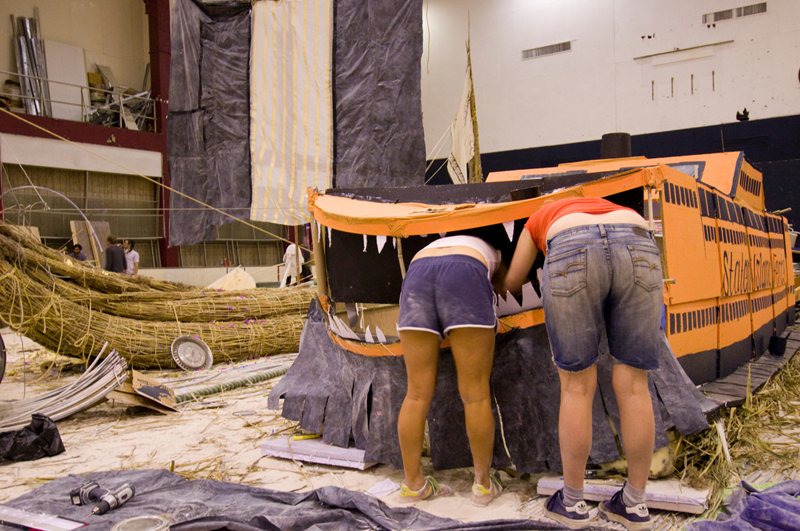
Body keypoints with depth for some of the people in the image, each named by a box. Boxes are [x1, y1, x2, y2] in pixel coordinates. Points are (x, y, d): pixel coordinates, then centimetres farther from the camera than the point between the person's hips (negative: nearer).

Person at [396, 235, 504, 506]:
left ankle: (413, 484, 18)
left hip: (416, 276, 3)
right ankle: (483, 484, 19)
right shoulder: (492, 253, 41)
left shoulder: (430, 249, 45)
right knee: (476, 394, 7)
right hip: (464, 279, -3)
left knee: (418, 393, 9)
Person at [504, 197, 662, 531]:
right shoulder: (617, 211, 45)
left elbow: (512, 282, 38)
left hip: (575, 260, -2)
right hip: (636, 253, 3)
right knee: (632, 385, 12)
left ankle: (572, 502, 21)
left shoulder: (539, 220, 39)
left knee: (577, 386, 9)